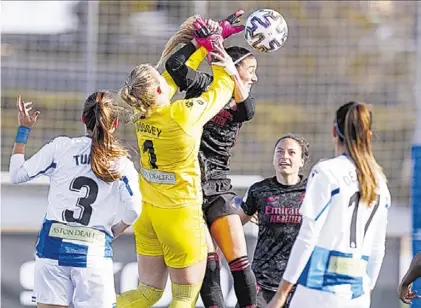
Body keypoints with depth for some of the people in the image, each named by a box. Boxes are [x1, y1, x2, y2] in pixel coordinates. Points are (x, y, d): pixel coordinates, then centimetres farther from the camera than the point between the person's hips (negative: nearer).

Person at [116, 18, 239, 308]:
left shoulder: (143, 115, -5)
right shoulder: (183, 115, -23)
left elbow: (175, 71, 12)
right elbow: (222, 89, -5)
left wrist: (202, 46, 20)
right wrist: (222, 58, 12)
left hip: (148, 211, 7)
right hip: (180, 215, -7)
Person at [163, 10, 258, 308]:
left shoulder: (243, 102, 11)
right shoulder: (204, 86, -1)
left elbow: (247, 110, -15)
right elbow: (174, 66, -19)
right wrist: (213, 34, -19)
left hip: (218, 188, 4)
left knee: (240, 262, -5)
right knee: (207, 262, -8)